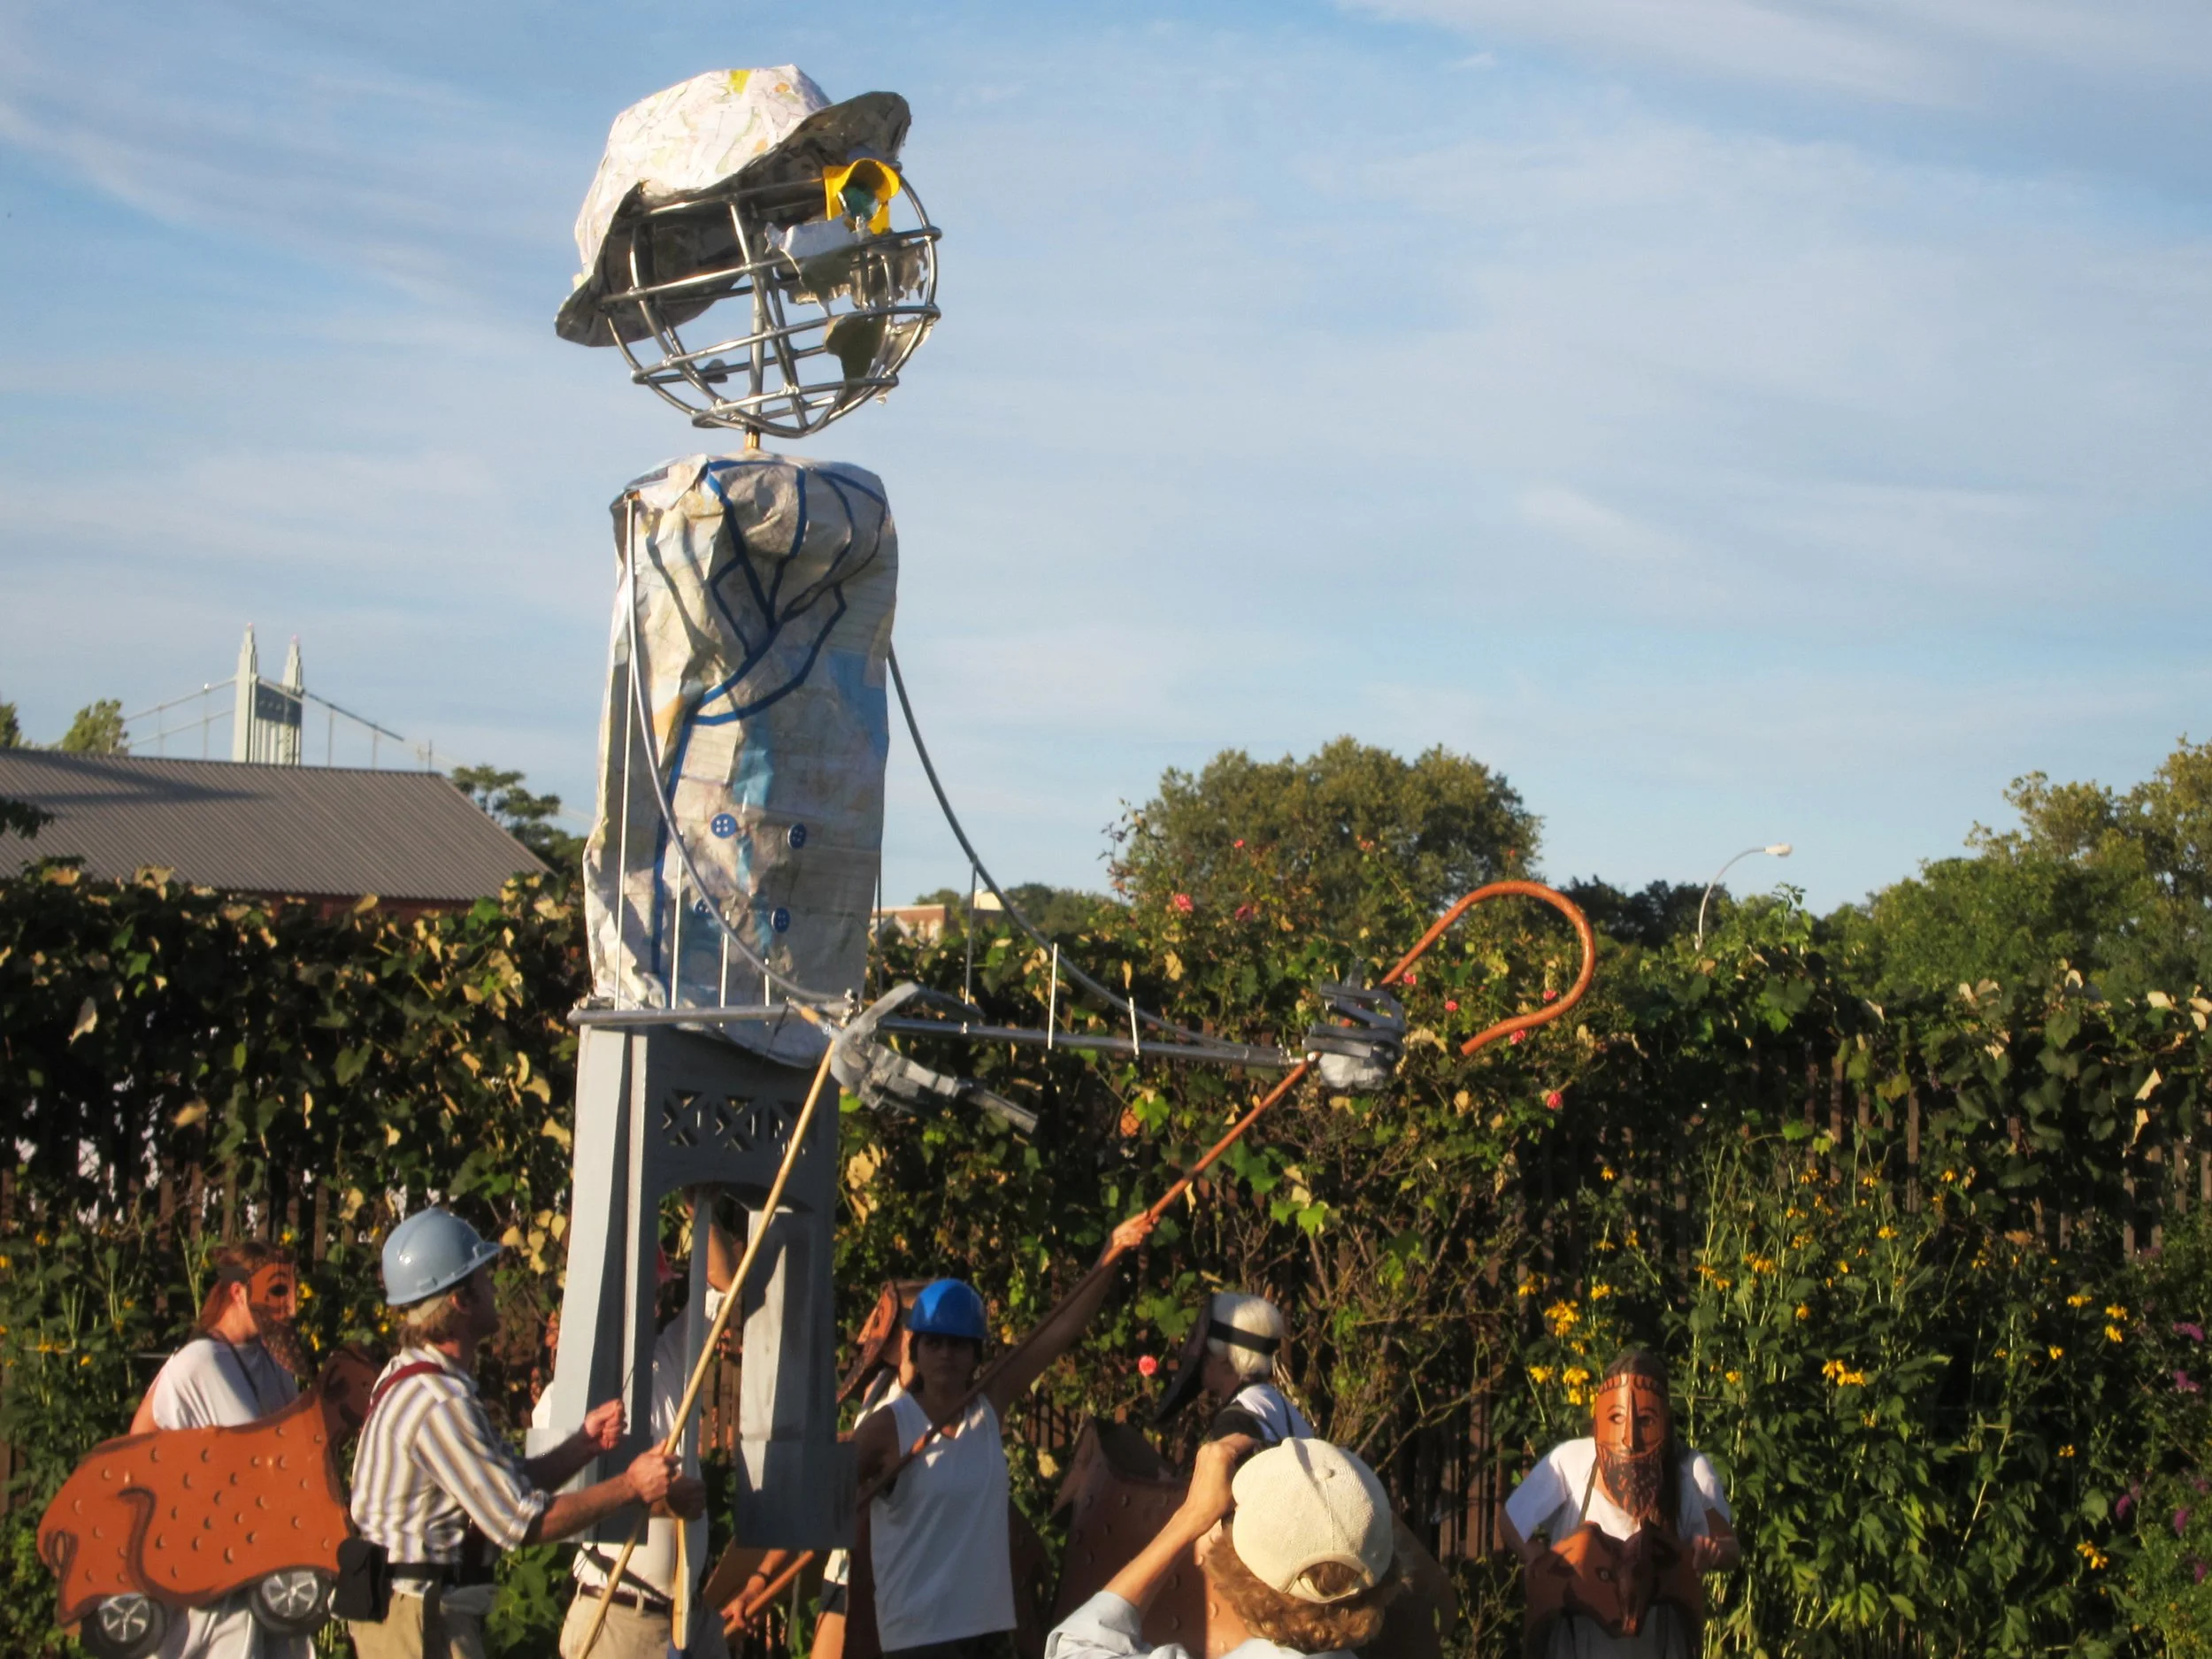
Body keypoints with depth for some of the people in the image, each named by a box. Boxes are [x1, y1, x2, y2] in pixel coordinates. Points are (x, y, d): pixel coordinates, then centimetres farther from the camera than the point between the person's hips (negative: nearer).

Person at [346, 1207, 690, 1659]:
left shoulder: (412, 1378, 12)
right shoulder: (439, 1403, -21)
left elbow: (508, 1483, 12)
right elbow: (521, 1522, -20)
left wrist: (584, 1443, -2)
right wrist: (630, 1487, -12)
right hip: (423, 1620, -10)